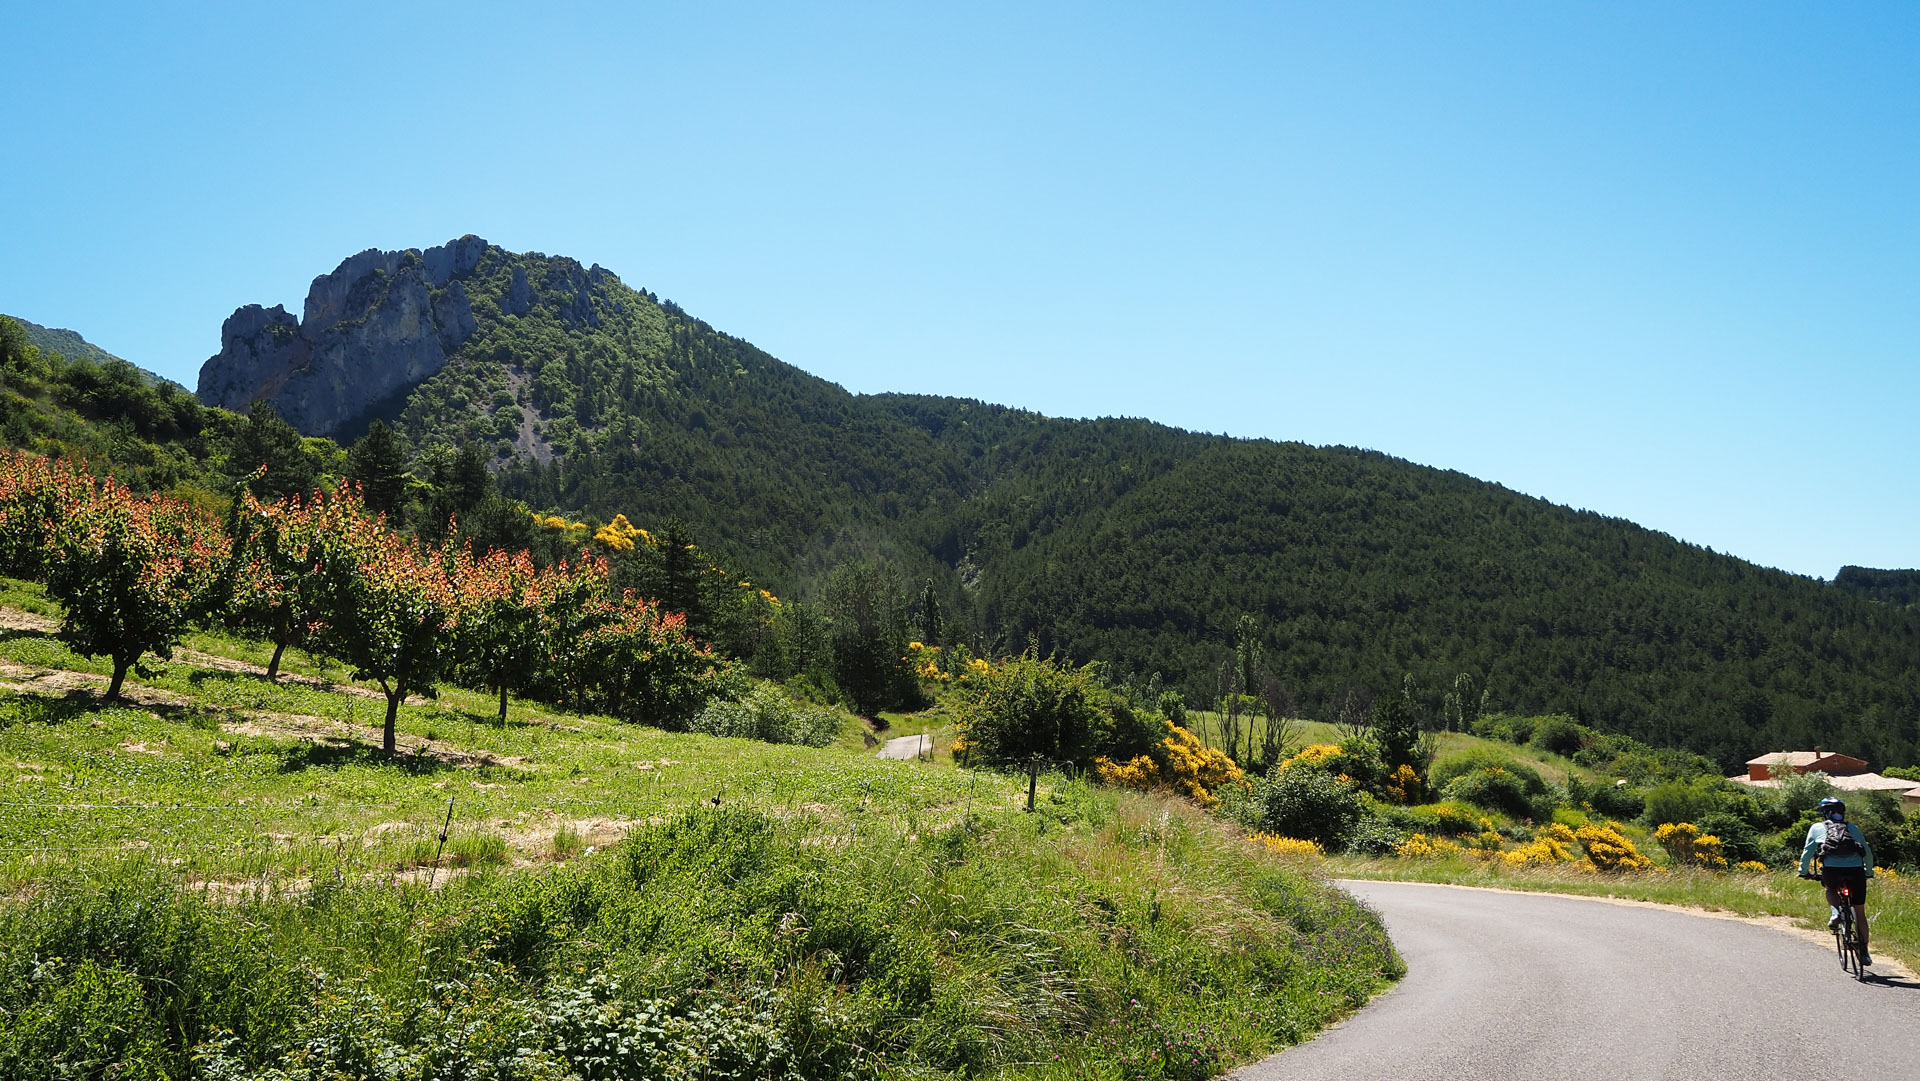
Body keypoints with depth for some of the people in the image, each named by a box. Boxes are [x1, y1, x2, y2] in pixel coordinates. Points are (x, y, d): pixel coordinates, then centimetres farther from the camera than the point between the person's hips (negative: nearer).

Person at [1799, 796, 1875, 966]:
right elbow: (1867, 852, 28)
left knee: (1831, 889, 34)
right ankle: (1864, 953, 17)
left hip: (1831, 869, -1)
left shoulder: (1817, 827, 20)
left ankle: (1834, 912, 4)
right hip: (1856, 870, 2)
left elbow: (1807, 852, 20)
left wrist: (1804, 871, 34)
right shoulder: (1853, 828, 25)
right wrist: (1869, 872, 43)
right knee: (1859, 912, 15)